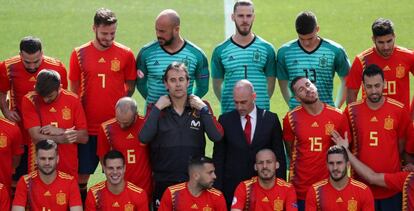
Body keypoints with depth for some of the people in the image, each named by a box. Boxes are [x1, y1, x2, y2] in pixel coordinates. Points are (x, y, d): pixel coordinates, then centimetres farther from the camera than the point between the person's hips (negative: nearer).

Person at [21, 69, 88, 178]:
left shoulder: (72, 100, -2)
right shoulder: (30, 100, -7)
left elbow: (84, 137, -1)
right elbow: (36, 137, -13)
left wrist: (60, 131, -15)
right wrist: (61, 139, -27)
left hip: (68, 168, 1)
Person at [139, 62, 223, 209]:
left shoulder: (201, 107, 4)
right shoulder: (157, 109, 3)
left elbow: (217, 136, -9)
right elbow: (144, 138, -13)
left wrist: (204, 109, -11)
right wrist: (157, 108, -12)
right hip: (164, 182, 0)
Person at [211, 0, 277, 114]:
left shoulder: (266, 49, 5)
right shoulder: (220, 50, 5)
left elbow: (270, 82, 9)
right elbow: (217, 84, 9)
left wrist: (262, 103, -1)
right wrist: (227, 103, 0)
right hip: (230, 113, 0)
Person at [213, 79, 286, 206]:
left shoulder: (271, 119, 3)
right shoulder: (225, 120, 3)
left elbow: (279, 156, 6)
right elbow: (218, 157, 5)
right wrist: (218, 188, -2)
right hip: (232, 187, 0)